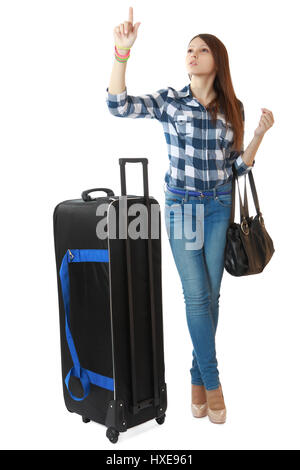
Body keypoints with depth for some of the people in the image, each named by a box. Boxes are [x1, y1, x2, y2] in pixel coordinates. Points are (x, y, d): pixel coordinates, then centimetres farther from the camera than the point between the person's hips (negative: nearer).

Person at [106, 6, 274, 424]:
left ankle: (199, 377, 23)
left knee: (211, 295, 6)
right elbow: (118, 104, -17)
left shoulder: (233, 108, 5)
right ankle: (211, 381, 13)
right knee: (197, 295, -3)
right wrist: (122, 50, -25)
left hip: (220, 205, 3)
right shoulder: (169, 101, -2)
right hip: (182, 205, -2)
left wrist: (261, 133, -5)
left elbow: (238, 165, 8)